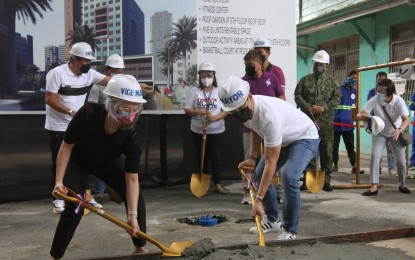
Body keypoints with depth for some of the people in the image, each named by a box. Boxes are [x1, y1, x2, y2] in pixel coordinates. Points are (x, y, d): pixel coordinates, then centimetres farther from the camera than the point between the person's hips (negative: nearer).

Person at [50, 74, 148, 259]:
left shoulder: (131, 135, -34)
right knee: (75, 208, -17)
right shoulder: (87, 114, -39)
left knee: (136, 198, -7)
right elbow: (67, 146, -23)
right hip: (78, 161, -2)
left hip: (108, 162, 2)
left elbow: (132, 179, -29)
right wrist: (59, 181, -27)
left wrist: (133, 214, -34)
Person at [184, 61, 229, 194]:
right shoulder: (194, 91, 1)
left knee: (216, 158, 1)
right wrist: (197, 111, -20)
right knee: (201, 158, 9)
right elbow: (187, 110, 1)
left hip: (216, 131, -1)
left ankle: (217, 184, 9)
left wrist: (215, 117, -22)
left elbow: (226, 110, -4)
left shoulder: (219, 91, 0)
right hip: (198, 131, 1)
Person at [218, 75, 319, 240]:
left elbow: (271, 162, -38)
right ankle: (272, 221, 19)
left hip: (305, 138, -9)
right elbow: (255, 130, 10)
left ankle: (290, 230, -11)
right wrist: (252, 158, -3)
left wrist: (258, 199, -37)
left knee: (288, 177, -29)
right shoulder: (245, 108, -15)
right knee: (260, 174, 5)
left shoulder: (269, 116, -41)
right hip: (282, 138, 9)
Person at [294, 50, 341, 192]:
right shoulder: (305, 80, 10)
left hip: (325, 121, 0)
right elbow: (298, 95, 3)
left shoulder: (332, 81, 9)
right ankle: (307, 179, 11)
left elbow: (337, 98, 2)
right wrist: (307, 107, -13)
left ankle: (326, 180, 10)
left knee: (327, 150, 2)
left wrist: (324, 107, -12)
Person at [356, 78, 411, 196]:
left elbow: (406, 120, -29)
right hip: (380, 133, 0)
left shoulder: (399, 101, -25)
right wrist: (362, 116, -51)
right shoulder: (374, 100, -24)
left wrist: (399, 130, -49)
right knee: (375, 156, -18)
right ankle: (374, 187, -13)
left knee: (401, 160, 1)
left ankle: (402, 185, 26)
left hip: (396, 133, 0)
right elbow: (358, 115, -26)